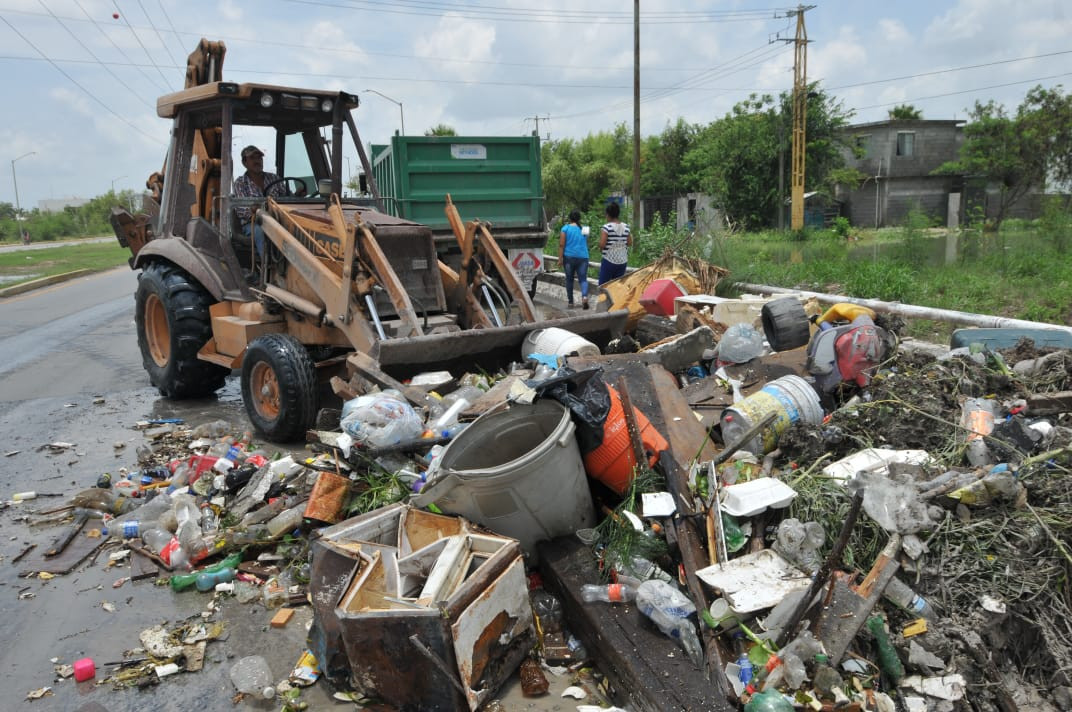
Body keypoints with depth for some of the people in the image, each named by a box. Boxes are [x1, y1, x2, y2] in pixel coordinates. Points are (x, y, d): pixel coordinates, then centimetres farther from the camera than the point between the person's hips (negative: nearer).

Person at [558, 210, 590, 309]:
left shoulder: (566, 228, -1)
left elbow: (561, 244, -8)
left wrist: (560, 258, -8)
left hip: (569, 256, -2)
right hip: (583, 257, 2)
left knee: (569, 279, 10)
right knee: (583, 279, 0)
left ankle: (570, 301, 16)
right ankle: (584, 296, -27)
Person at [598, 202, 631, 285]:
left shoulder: (607, 227, -11)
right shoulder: (626, 227, 4)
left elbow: (601, 245, -16)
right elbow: (630, 243, 10)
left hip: (609, 261, -5)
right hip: (623, 261, 5)